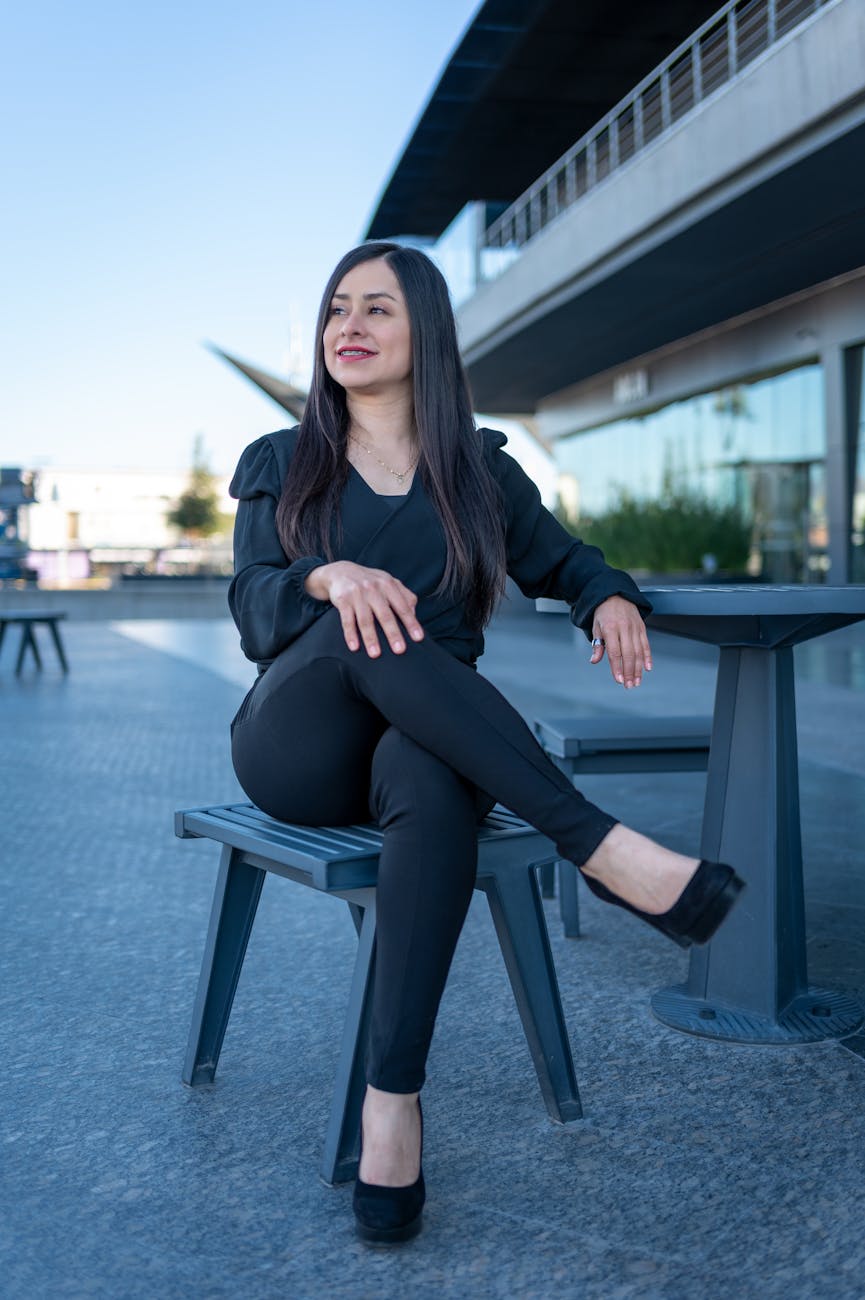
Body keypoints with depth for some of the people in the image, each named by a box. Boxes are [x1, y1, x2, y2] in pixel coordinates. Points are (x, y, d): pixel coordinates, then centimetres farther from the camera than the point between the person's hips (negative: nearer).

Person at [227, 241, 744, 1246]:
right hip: (297, 747, 0)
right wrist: (329, 579, -27)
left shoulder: (480, 471, 13)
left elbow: (560, 561, 21)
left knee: (430, 785, -39)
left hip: (429, 740, 0)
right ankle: (602, 847, -40)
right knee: (361, 630, -35)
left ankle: (394, 1097, -40)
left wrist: (611, 598, -6)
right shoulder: (281, 466, 11)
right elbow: (253, 613, -2)